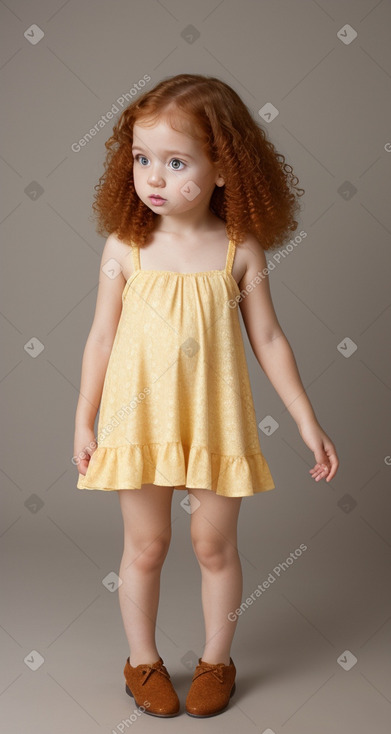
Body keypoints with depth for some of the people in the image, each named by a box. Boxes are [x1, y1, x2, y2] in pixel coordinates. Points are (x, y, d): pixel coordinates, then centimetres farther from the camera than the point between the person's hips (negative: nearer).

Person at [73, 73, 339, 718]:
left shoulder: (240, 250, -7)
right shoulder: (126, 246, -6)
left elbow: (268, 339, 0)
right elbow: (101, 338, 0)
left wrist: (307, 422, 1)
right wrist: (84, 421, 3)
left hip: (215, 423, 0)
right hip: (140, 420, 0)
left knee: (215, 545, 14)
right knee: (145, 546, 14)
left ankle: (217, 660, 37)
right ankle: (143, 660, 37)